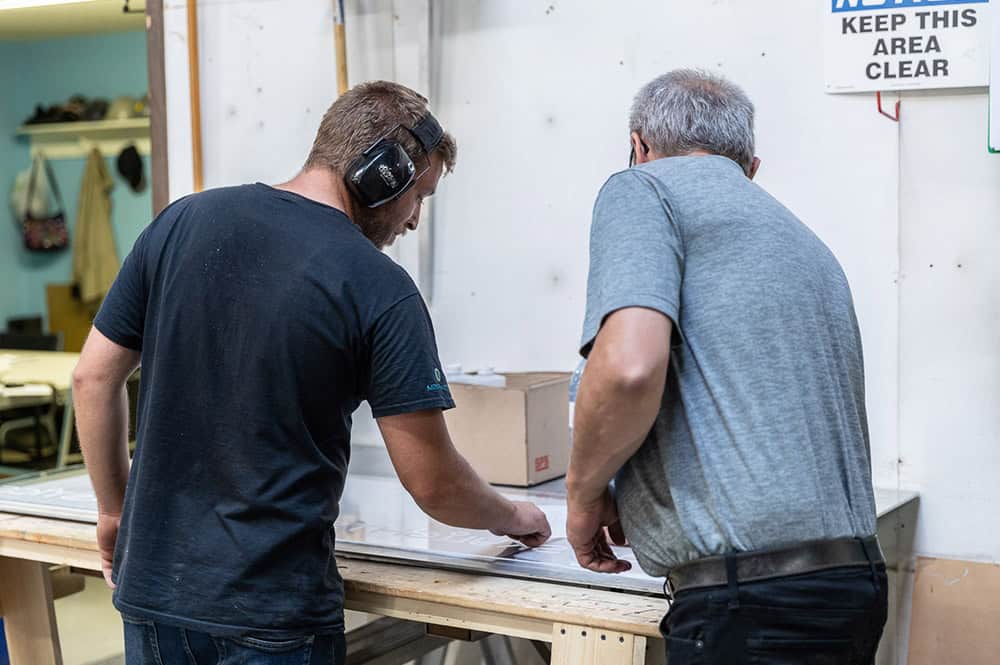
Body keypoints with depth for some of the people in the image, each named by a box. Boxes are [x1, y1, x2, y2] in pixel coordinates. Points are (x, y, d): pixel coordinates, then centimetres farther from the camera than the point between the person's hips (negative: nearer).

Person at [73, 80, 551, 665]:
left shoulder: (183, 221, -1)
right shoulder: (380, 289, -13)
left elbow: (94, 377, 5)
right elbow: (434, 484, -11)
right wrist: (513, 517, 9)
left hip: (152, 588, 5)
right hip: (272, 612, -5)